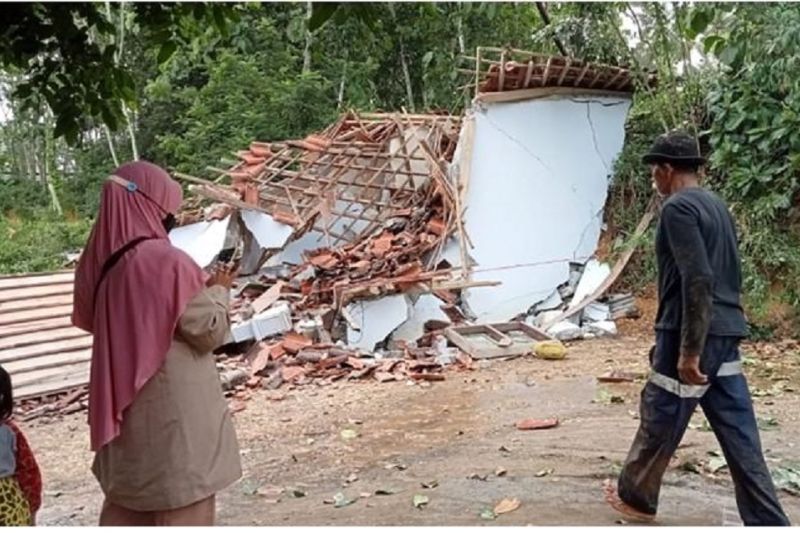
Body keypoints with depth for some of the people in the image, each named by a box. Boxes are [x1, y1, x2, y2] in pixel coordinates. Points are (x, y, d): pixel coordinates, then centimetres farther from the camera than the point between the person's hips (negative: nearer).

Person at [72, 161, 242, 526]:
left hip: (123, 405, 7)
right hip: (174, 408, -7)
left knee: (127, 501, 21)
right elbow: (210, 331, -16)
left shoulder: (99, 262, 0)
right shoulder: (167, 262, -21)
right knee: (181, 499, 7)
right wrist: (218, 290, 1)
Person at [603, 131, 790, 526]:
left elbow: (698, 280, -23)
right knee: (738, 432, 9)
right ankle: (767, 522, 13)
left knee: (658, 423, 10)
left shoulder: (677, 208, -13)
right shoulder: (717, 205, 15)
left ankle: (635, 497, 28)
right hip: (725, 333, 9)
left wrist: (689, 349, -22)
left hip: (692, 335, -9)